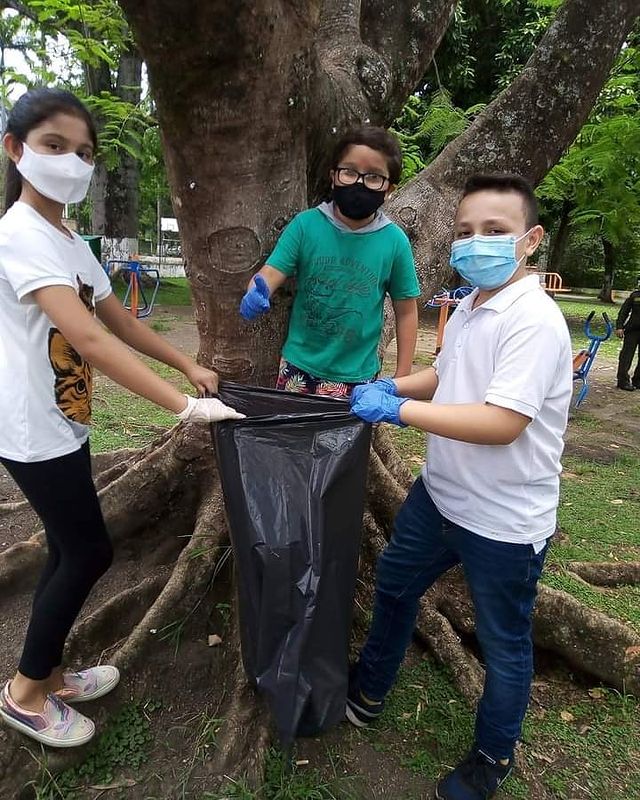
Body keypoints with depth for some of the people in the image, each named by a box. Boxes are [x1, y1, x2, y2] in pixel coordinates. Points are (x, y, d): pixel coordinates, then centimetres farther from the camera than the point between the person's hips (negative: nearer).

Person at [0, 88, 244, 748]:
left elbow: (121, 322, 15)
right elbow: (87, 339, -31)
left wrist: (189, 365, 8)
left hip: (64, 424, 9)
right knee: (89, 553, 2)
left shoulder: (72, 243, 10)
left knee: (70, 552, 16)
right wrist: (183, 405, -35)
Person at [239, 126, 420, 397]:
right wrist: (257, 294, -36)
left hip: (357, 376, -1)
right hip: (299, 367, 1)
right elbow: (272, 272, -11)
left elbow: (406, 312, 0)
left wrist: (401, 379, 0)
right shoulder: (305, 224, -7)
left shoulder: (394, 242, -8)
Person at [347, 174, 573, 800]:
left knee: (503, 643, 15)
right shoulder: (469, 309, 4)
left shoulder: (534, 321, -24)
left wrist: (398, 409, -27)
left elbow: (502, 423, -31)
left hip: (504, 521, -8)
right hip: (440, 495, 9)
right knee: (393, 585, 24)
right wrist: (392, 386, 1)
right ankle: (367, 691, 51)